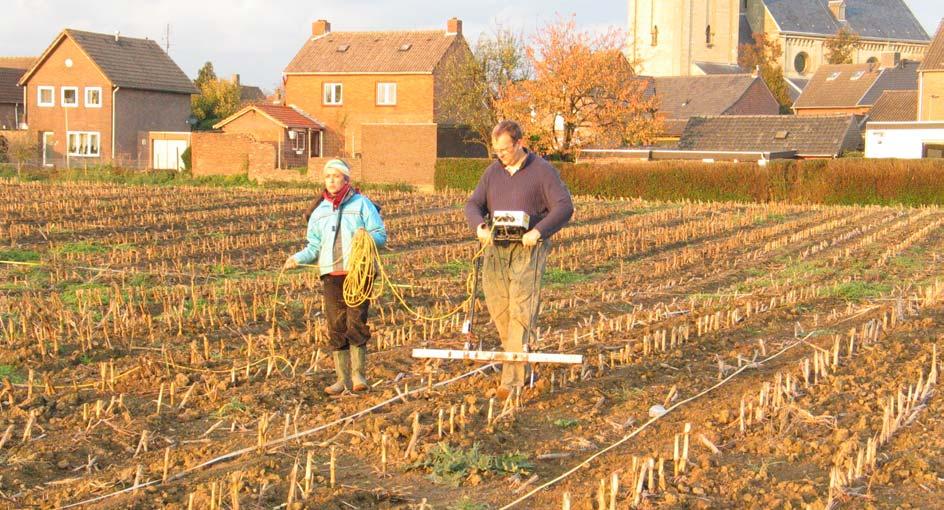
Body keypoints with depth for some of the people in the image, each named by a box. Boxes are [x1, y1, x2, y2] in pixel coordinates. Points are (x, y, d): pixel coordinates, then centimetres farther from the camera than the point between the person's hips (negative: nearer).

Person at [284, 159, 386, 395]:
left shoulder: (361, 203, 4)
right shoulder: (319, 211, 15)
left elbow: (381, 234, 2)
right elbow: (314, 247, 16)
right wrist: (298, 258, -3)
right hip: (331, 275, 4)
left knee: (356, 323, -10)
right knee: (336, 327, 3)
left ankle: (358, 374, 0)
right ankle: (343, 378, 9)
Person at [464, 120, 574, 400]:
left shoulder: (542, 171, -2)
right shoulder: (493, 171, 13)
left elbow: (564, 207, -8)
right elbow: (473, 204, 11)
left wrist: (538, 231, -21)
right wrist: (479, 226, -12)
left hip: (529, 249, -5)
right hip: (496, 248, 6)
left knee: (521, 311, -10)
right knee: (497, 306, 5)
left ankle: (512, 378, -12)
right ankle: (519, 358, 23)